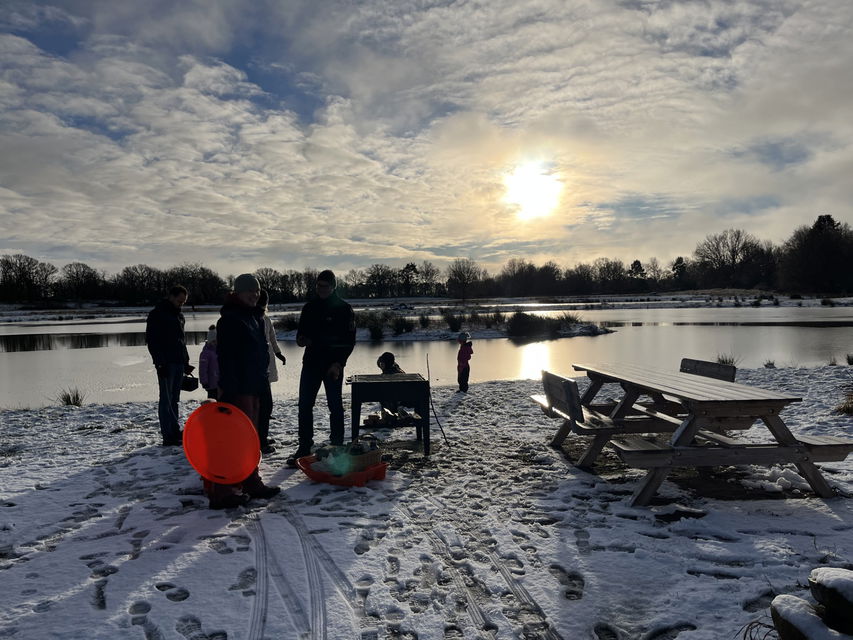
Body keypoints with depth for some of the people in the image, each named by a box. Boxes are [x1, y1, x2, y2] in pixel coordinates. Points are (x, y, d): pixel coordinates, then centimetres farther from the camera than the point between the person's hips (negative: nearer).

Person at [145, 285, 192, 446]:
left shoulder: (179, 315, 19)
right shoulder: (157, 314, -5)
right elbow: (151, 340, -10)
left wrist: (186, 362, 17)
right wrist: (160, 363, -16)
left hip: (179, 363, 8)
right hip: (166, 364, -7)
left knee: (174, 399, 11)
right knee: (166, 399, -6)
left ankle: (175, 432, 16)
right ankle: (168, 435, -6)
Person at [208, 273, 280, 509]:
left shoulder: (253, 317, 16)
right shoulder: (230, 319, -13)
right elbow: (225, 356, -19)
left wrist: (261, 381, 21)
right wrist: (229, 389, -24)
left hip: (253, 386, 10)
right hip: (238, 388, -10)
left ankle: (251, 483, 27)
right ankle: (223, 490, -2)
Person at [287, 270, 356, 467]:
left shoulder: (344, 309, -3)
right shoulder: (310, 307, 10)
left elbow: (350, 340, -6)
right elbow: (301, 332, 19)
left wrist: (339, 363, -15)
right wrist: (301, 339, -5)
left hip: (333, 366, -4)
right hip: (311, 363, 4)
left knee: (335, 407, 3)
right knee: (304, 406, 4)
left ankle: (337, 446, 13)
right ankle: (304, 448, 14)